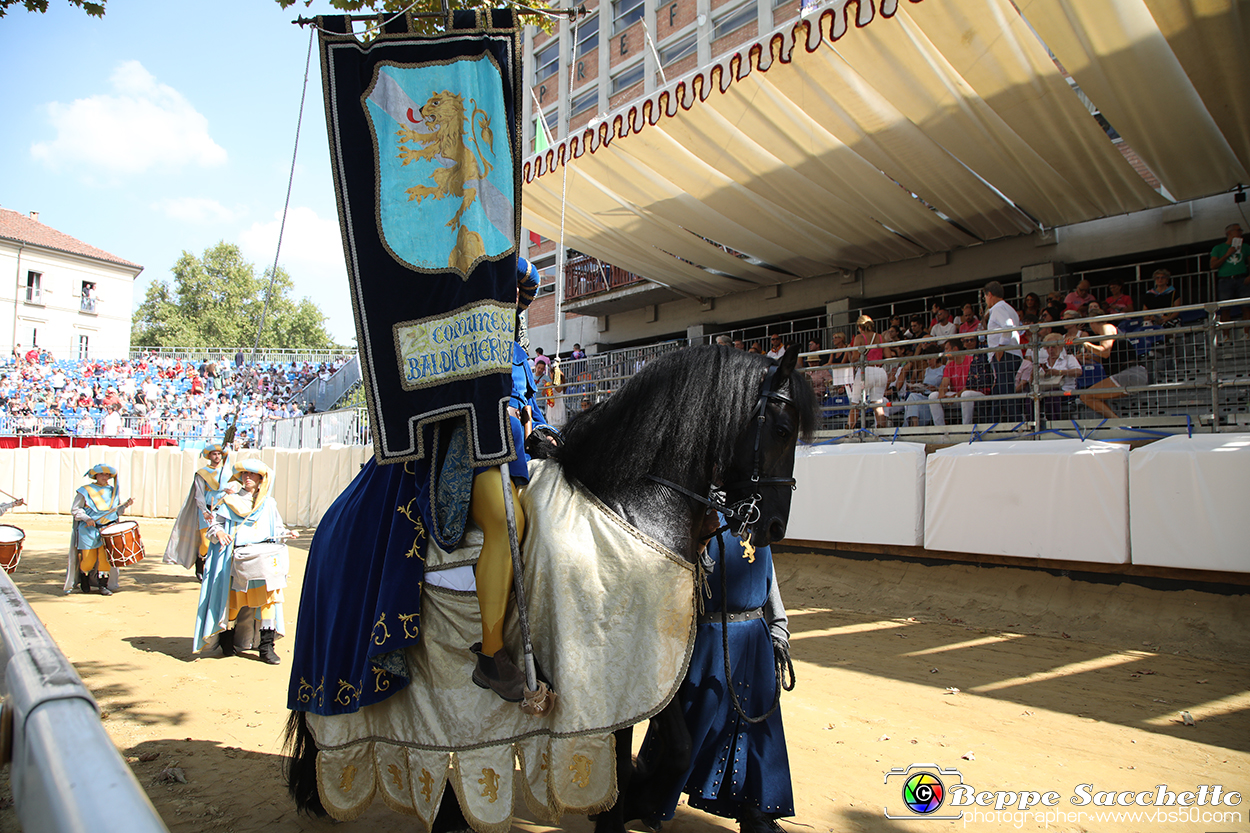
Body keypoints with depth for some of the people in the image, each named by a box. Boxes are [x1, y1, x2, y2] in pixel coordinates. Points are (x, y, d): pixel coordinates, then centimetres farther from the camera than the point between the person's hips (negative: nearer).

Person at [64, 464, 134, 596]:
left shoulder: (113, 491, 14)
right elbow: (74, 509, 2)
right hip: (88, 530, -2)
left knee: (105, 558, -6)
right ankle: (83, 580, 28)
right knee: (88, 559, 1)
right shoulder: (85, 491, 3)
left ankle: (103, 585, 3)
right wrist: (86, 518, -13)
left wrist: (125, 505, -1)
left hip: (108, 529, 2)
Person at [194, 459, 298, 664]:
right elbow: (215, 523, 10)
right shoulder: (229, 501, 14)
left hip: (266, 555, 0)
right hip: (238, 558, 0)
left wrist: (286, 534, -2)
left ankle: (266, 646, -9)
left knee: (267, 598, -11)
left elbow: (277, 528, 18)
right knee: (233, 600, 3)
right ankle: (227, 639, 24)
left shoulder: (268, 503, 18)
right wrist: (218, 533, -11)